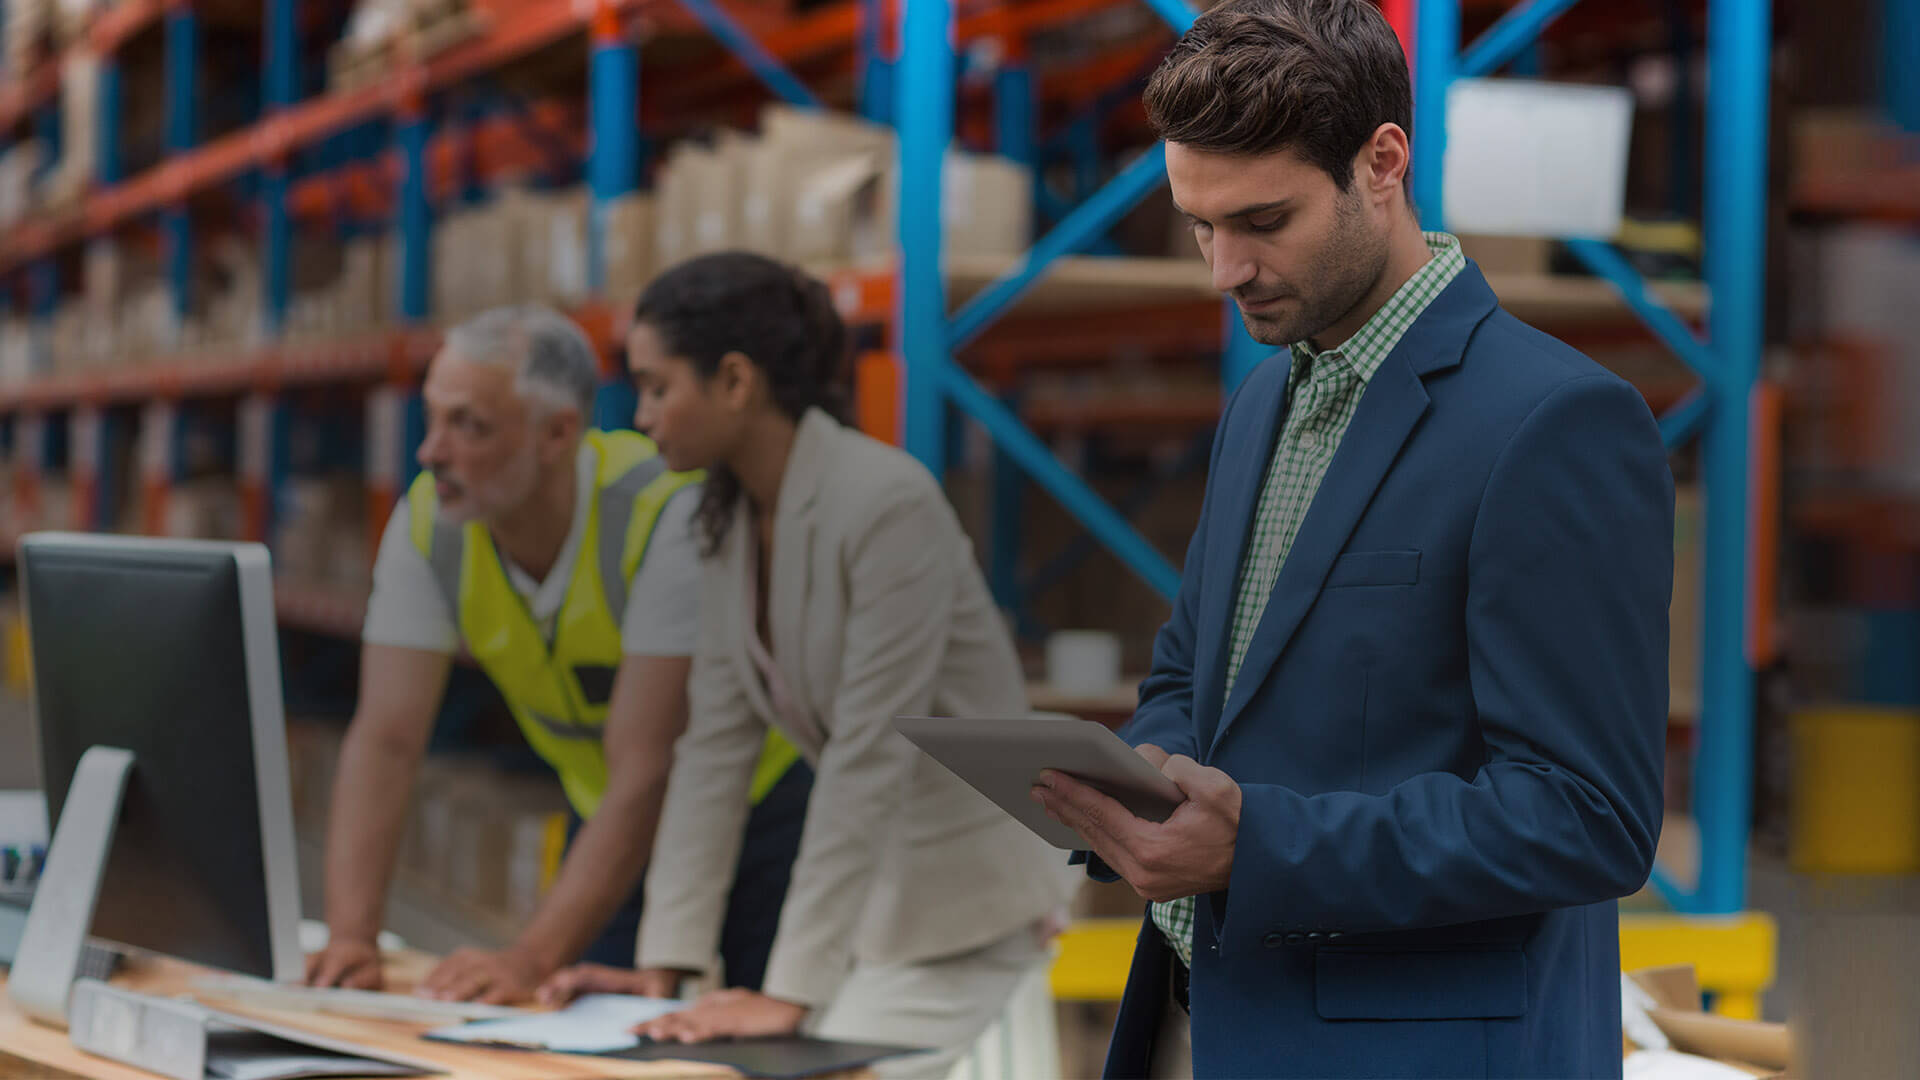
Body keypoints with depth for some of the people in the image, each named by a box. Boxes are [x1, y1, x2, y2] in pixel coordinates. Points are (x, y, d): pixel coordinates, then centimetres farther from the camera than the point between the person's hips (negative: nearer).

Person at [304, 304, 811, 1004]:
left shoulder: (666, 514, -31)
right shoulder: (427, 523, -15)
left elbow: (645, 771, -33)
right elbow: (385, 741, -18)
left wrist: (532, 959, -41)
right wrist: (349, 937, -32)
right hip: (606, 825, 4)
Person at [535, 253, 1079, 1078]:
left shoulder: (887, 504, -23)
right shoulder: (732, 518, 2)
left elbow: (868, 760, -26)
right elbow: (715, 746, 2)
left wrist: (792, 992, -26)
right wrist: (665, 962, -5)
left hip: (970, 904, -7)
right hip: (876, 893, 8)